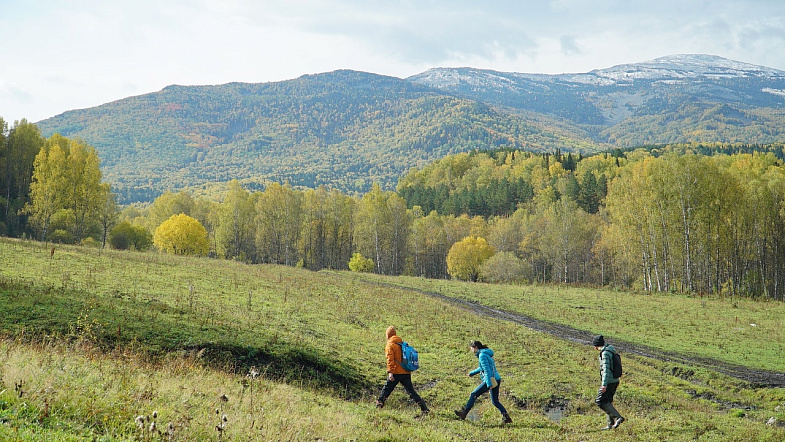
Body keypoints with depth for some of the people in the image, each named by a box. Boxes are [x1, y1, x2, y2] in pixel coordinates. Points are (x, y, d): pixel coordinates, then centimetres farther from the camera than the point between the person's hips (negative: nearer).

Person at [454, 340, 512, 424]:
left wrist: (489, 383, -24)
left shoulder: (482, 355, -11)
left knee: (474, 395, -1)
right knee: (495, 401, 12)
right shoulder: (486, 354, 19)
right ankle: (506, 417, 5)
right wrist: (472, 373, 43)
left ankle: (464, 413, 4)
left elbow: (487, 370, -19)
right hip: (497, 379, 9)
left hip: (491, 380, -9)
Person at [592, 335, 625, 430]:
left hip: (609, 382, -10)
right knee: (608, 402, 16)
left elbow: (606, 369, -24)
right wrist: (617, 381, 28)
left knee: (600, 401, -5)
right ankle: (610, 424, 19)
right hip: (615, 380, 10)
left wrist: (604, 384, -26)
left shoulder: (605, 353, -18)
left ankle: (618, 417, -10)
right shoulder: (611, 351, 12)